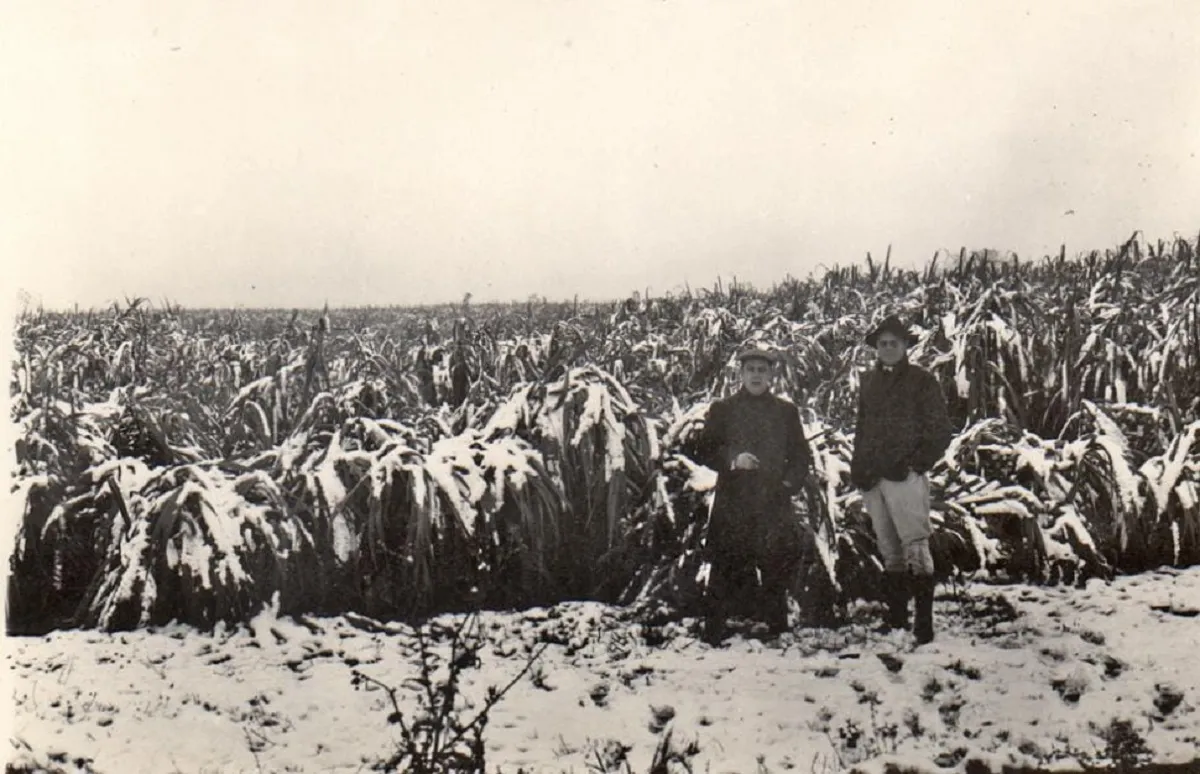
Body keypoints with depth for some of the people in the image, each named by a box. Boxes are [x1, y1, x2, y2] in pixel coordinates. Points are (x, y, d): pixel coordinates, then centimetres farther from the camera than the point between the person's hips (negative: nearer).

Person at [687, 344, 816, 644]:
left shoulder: (786, 411, 15)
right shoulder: (722, 410, 10)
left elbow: (801, 456, 17)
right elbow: (702, 451, 5)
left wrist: (789, 482, -1)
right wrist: (732, 460, -12)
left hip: (774, 504, 2)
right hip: (732, 505, -2)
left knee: (778, 570, -2)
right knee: (726, 572, -5)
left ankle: (777, 634, 10)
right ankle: (713, 637, 0)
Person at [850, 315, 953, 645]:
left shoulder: (922, 380, 1)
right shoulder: (869, 382, 17)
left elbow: (941, 430, -1)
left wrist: (919, 463, -11)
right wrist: (858, 467, 11)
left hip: (905, 476, -6)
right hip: (872, 478, 6)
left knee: (915, 548, -11)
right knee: (889, 550, 10)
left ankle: (924, 623, -11)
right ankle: (897, 616, 17)